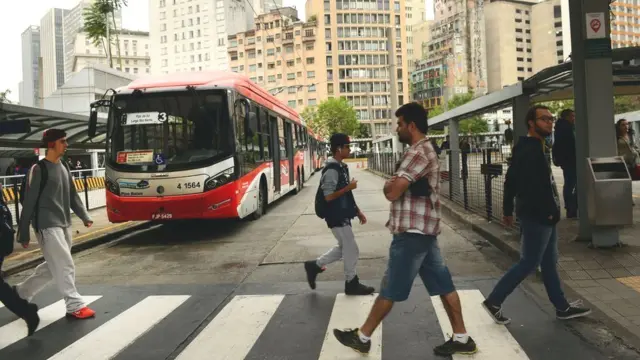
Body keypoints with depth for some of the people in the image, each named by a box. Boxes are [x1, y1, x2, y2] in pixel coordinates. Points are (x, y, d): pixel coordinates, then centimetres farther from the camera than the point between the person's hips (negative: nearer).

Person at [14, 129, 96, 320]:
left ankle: (21, 293, 33)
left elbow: (72, 196, 17)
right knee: (65, 266, -6)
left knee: (53, 267, 16)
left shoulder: (63, 168, 12)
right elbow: (29, 202, -10)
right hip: (47, 226, -8)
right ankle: (75, 306, 1)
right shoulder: (39, 169, -11)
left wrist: (84, 216, 6)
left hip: (64, 225, 8)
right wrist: (24, 233, -10)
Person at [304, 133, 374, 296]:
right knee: (351, 250, 2)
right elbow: (329, 196, -24)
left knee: (343, 248, 19)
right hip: (337, 217, -10)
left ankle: (315, 265, 28)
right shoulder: (332, 170, -20)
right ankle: (352, 283, 18)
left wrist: (358, 211, 17)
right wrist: (349, 187, -17)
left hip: (343, 215, 10)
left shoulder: (342, 167, 11)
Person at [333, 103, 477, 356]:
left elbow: (392, 192, -23)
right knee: (443, 284, 12)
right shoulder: (426, 150, 16)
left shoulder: (418, 152, -18)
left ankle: (362, 337, 14)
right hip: (424, 229, 10)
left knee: (390, 288, 1)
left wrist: (386, 185, -2)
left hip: (412, 231, -10)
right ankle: (461, 338, 19)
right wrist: (393, 185, 0)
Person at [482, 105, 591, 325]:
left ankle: (562, 307, 27)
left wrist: (508, 210, 19)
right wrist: (550, 211, -19)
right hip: (538, 216, -10)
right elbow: (536, 187, -25)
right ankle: (493, 301, 3)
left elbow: (511, 180, 17)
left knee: (549, 262, 16)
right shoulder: (531, 150, -18)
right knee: (529, 263, -4)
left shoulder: (530, 148, 15)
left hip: (539, 215, 10)